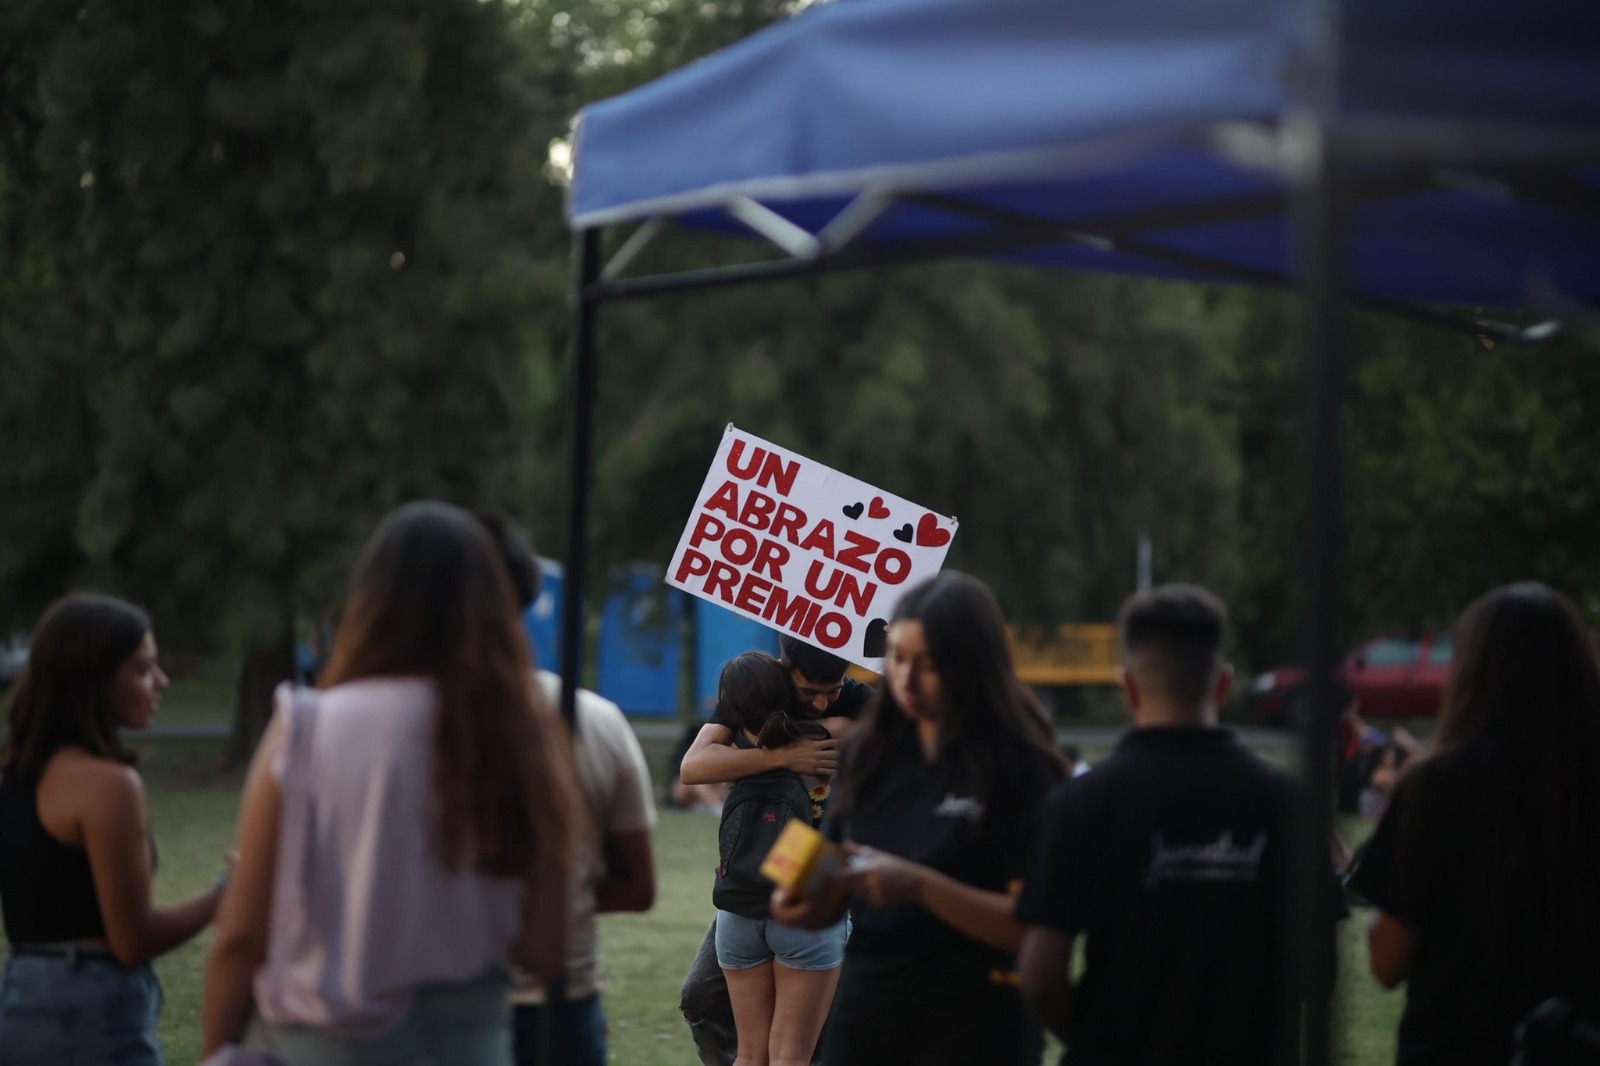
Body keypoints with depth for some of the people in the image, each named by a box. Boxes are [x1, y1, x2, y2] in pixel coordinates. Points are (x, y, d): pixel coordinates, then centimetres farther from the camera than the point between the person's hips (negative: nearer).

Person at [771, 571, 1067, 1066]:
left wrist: (918, 885, -25)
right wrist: (807, 904, -12)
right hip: (863, 1007, 5)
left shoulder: (1022, 767, -10)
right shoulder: (870, 753, 6)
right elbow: (838, 895, 11)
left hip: (974, 1024, -5)